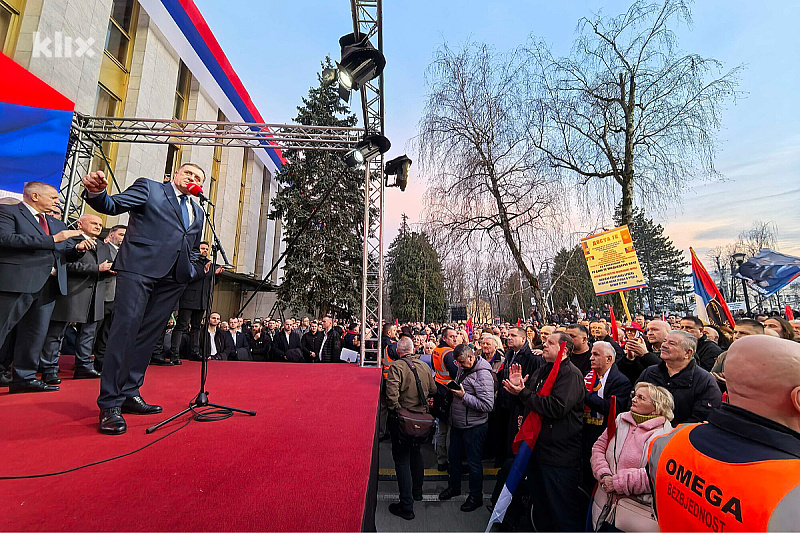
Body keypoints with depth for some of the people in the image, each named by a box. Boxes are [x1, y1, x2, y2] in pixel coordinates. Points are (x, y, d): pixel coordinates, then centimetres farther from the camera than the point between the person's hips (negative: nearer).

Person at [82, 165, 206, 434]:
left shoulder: (198, 212, 24)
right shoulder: (148, 187, 10)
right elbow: (112, 205, -2)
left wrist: (199, 270, 8)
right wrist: (96, 192, -23)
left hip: (173, 278, 5)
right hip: (139, 267, -5)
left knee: (147, 336, 8)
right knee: (126, 329, -11)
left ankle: (130, 394, 16)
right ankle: (110, 404, -5)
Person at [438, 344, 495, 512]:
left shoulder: (483, 375, -23)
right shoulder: (463, 368, 3)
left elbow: (488, 405, -27)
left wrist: (464, 396, -25)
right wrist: (453, 388, 1)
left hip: (474, 427, -8)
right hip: (457, 423, 8)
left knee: (474, 461, 9)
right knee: (453, 455, 21)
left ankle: (476, 496, 30)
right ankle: (454, 486, 43)